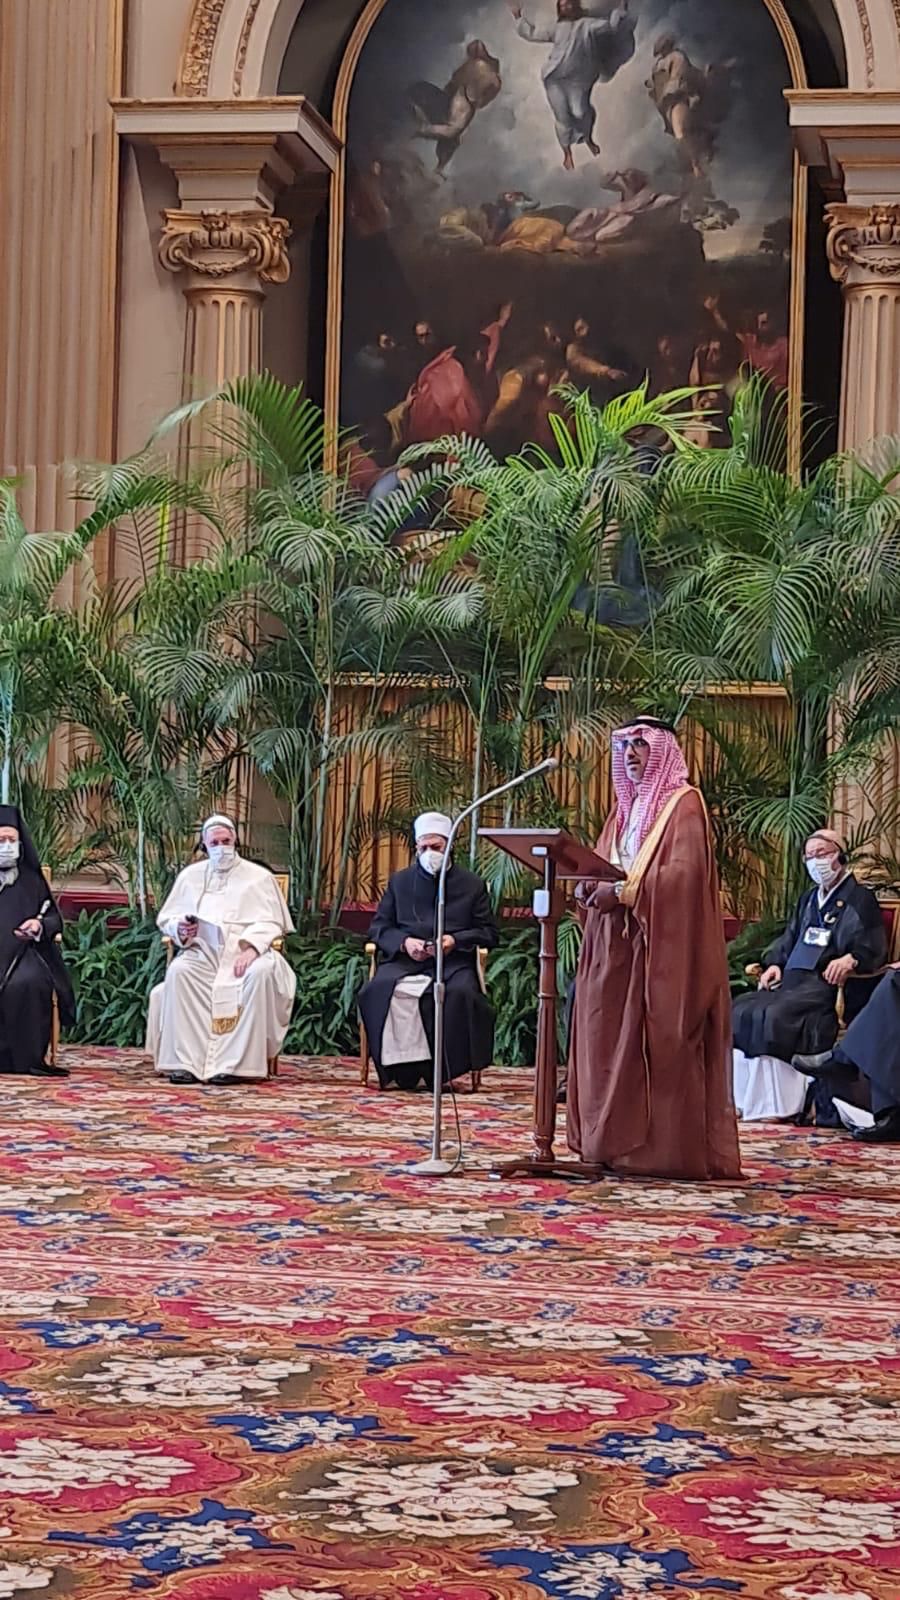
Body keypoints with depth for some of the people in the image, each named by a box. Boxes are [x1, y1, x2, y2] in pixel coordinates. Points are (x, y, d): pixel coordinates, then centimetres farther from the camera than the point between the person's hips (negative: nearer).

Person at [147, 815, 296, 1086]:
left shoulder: (258, 877, 12)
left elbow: (270, 922, 3)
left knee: (260, 973, -36)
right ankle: (185, 1062, -33)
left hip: (246, 952, -2)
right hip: (203, 952, 2)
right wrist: (181, 929, -8)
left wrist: (252, 947, -17)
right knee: (178, 971, -32)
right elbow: (165, 919, 16)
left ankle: (238, 1062, -35)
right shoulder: (190, 876, 18)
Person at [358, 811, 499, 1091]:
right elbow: (379, 927, 16)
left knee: (460, 992, -36)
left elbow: (489, 933, 11)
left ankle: (444, 1068, -26)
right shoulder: (400, 881, 21)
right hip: (405, 960, 1)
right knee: (379, 988, -32)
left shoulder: (472, 884, 15)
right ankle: (403, 1067, -30)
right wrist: (404, 942, -5)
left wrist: (456, 940, -8)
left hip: (454, 961, -1)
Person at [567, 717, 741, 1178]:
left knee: (659, 1043, -8)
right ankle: (618, 1139, 8)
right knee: (611, 1037, 4)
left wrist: (625, 892, -22)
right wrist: (589, 885, -5)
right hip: (618, 944, 8)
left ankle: (665, 1146, -6)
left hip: (664, 945, -8)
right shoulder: (626, 808, 19)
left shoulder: (684, 804, -5)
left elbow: (684, 873, -17)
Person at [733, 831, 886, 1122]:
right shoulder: (808, 899, 26)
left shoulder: (859, 899, 2)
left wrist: (850, 959, -26)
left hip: (826, 983, -8)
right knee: (740, 1011, -14)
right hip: (792, 979, 8)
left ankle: (778, 1102, -28)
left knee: (774, 1015, -31)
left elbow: (873, 948, -6)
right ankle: (743, 1096, -17)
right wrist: (775, 964, 7)